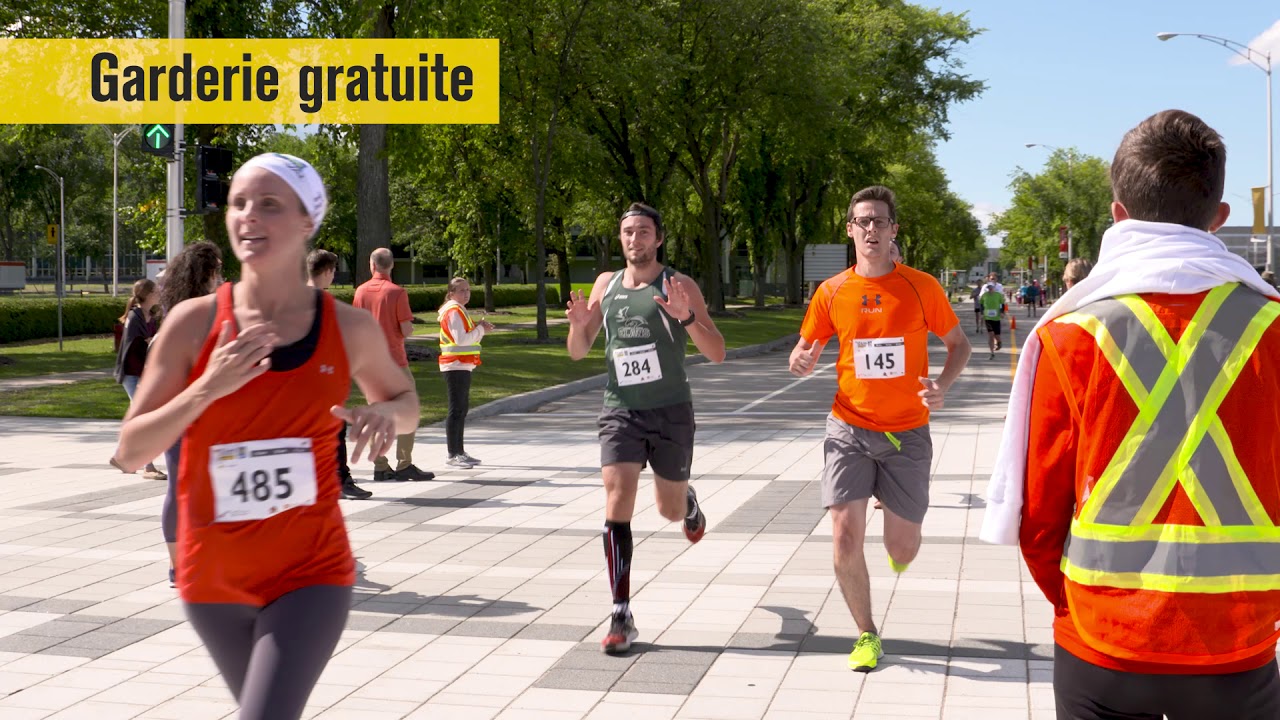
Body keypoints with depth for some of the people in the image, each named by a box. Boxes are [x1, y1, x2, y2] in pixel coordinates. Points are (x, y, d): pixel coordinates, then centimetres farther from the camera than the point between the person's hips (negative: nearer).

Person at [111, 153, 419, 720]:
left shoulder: (350, 329, -5)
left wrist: (384, 414, -10)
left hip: (310, 572, -2)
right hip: (214, 577, 2)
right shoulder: (195, 322, -7)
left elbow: (405, 399, 15)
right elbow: (130, 452, -6)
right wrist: (208, 388, -22)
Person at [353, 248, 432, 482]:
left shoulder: (361, 291, 3)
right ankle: (404, 465, -2)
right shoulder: (397, 292, -11)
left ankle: (380, 466, 10)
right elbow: (407, 330, -14)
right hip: (394, 360, -5)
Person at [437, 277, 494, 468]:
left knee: (462, 409, 13)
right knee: (456, 410, -10)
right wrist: (480, 330, -12)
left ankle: (459, 452, 20)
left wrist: (479, 328, 5)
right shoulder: (453, 311, -13)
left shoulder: (459, 310, 19)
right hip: (456, 366, -10)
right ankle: (452, 456, -9)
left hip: (463, 366, 10)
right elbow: (460, 339, -22)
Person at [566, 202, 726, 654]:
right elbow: (577, 352, 13)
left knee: (670, 510, 13)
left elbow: (717, 354, -11)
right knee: (617, 507, -12)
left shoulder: (679, 286, -5)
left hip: (671, 412, -2)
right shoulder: (606, 284, 7)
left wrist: (687, 317, -29)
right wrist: (578, 323, -10)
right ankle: (621, 617, -8)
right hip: (620, 412, 2)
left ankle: (690, 504, 52)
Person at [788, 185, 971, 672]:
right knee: (845, 539, -11)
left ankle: (895, 520, 46)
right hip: (849, 430, 1)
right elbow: (804, 353, 9)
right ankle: (866, 633, 13)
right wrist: (801, 362, -17)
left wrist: (943, 385, -14)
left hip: (907, 432, 0)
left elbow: (959, 344, 6)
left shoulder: (922, 287, -5)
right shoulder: (831, 293, -1)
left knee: (903, 551, 6)